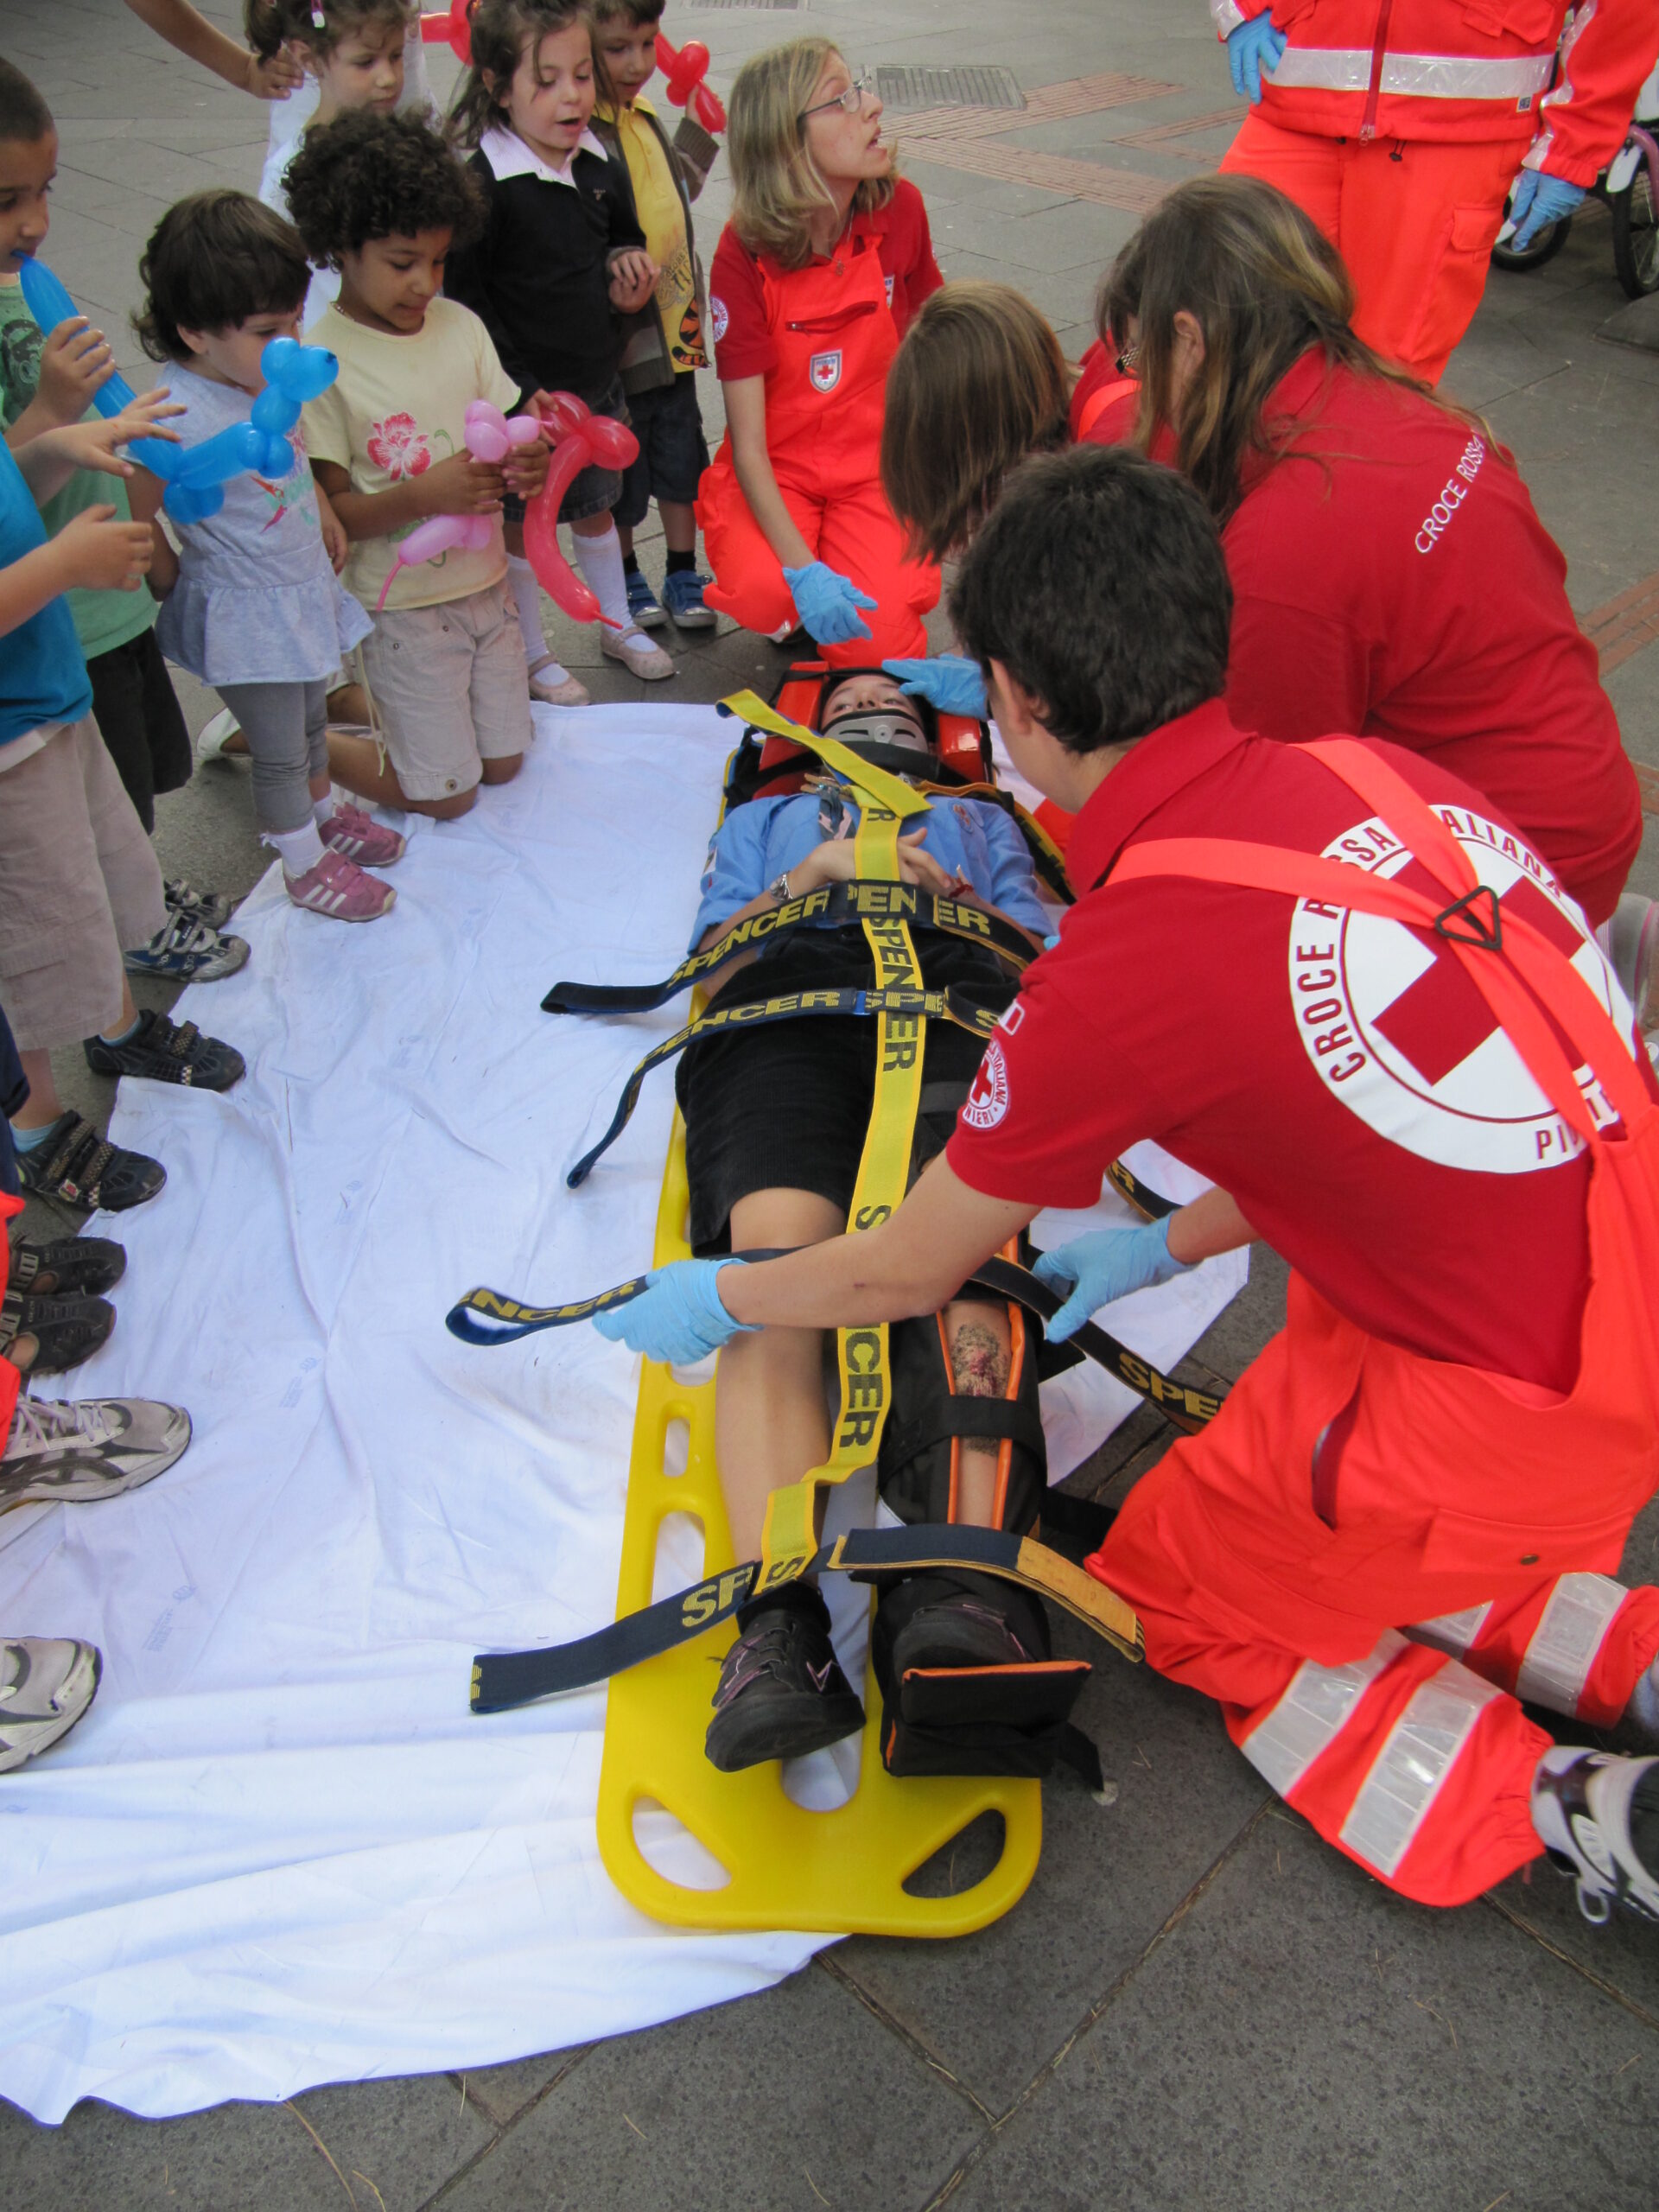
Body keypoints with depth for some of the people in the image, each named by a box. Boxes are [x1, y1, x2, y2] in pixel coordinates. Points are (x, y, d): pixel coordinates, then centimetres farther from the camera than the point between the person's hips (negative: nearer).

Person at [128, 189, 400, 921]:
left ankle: (324, 814, 50)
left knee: (310, 719, 27)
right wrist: (174, 587, -10)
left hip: (303, 588, 8)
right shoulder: (183, 421, -30)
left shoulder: (263, 378, -4)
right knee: (280, 751, 9)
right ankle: (305, 864, 28)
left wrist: (323, 511, 10)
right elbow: (132, 516, -23)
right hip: (246, 618, -8)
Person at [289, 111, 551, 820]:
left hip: (485, 581, 6)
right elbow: (330, 510, -15)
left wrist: (525, 466, -16)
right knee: (448, 794, 1)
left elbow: (500, 435, 9)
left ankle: (357, 703, 33)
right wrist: (422, 497, -32)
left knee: (504, 762, 14)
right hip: (403, 601, -6)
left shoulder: (460, 325, 2)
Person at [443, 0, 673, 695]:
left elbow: (625, 240, 21)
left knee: (596, 508, 22)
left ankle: (616, 625, 41)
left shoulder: (602, 167, 2)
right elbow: (463, 299, -19)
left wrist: (629, 270, -4)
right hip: (524, 399, -6)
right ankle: (532, 655, 25)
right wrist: (521, 392, -23)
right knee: (521, 527, 8)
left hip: (598, 383, 6)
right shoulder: (483, 184, -19)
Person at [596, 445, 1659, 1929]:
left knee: (1178, 1588, 16)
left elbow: (905, 1274, -7)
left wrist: (713, 1301, 12)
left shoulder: (1127, 963, -23)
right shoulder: (1378, 774, -3)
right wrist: (1169, 1246, 21)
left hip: (1519, 1399, -7)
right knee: (1328, 1529, 28)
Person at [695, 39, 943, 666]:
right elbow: (748, 445, -19)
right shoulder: (744, 253, -17)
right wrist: (802, 570, -31)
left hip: (879, 462, 2)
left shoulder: (899, 207, -8)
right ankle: (804, 592, 5)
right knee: (762, 594, -32)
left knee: (880, 637, -22)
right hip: (777, 473, -2)